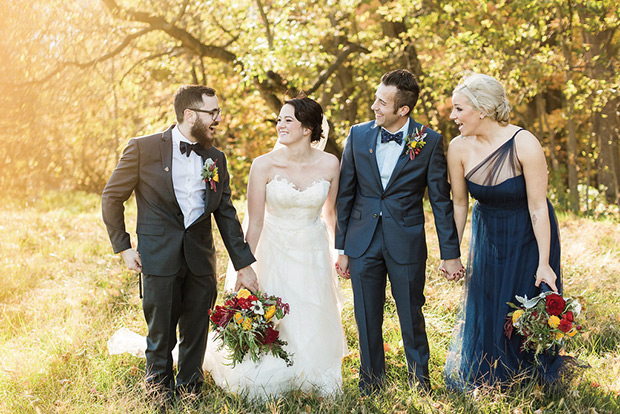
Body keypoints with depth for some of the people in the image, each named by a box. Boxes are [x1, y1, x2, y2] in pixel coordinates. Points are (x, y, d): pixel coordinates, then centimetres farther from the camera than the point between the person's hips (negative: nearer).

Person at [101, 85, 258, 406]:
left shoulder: (216, 159, 8)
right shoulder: (143, 149, -5)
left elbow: (226, 214, 11)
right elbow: (112, 197, 2)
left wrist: (244, 265, 7)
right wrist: (123, 247, -3)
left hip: (201, 260, 4)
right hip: (159, 258, -4)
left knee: (196, 335, 11)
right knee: (160, 336, 6)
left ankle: (190, 390, 30)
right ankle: (159, 392, 27)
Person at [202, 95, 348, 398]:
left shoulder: (329, 164, -10)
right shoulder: (264, 165, -16)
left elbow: (330, 212, 6)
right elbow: (254, 222, -14)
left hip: (313, 253, 2)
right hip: (274, 251, -2)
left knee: (314, 324, 14)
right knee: (272, 325, 5)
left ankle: (314, 379, 39)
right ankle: (270, 378, 32)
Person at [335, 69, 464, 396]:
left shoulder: (429, 142, -7)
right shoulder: (358, 135, 0)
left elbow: (441, 200, -2)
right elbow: (345, 194, 5)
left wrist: (450, 253, -2)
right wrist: (342, 248, 5)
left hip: (406, 243, -2)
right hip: (363, 242, 2)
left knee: (412, 317, 8)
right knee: (367, 320, 10)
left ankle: (420, 384, 27)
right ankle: (371, 386, 26)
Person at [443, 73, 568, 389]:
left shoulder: (524, 144, -28)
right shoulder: (459, 148, -16)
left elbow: (538, 207, -23)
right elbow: (459, 203, -4)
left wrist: (544, 264, -20)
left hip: (528, 237, -3)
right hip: (488, 235, 3)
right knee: (483, 310, 11)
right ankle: (483, 380, 34)